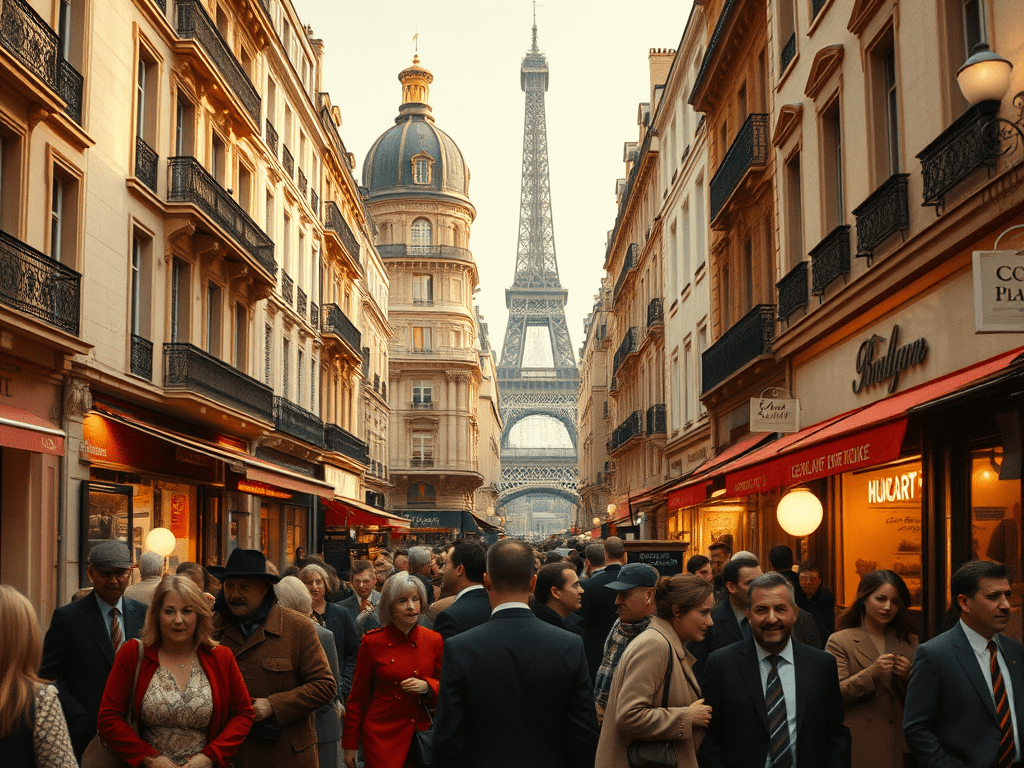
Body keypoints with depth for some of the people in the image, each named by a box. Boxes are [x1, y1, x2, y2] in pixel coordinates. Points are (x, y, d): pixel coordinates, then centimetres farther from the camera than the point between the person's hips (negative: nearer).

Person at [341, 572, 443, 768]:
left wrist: (426, 686, -13)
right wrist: (350, 744, 2)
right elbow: (358, 697, 1)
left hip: (421, 735, 3)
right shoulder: (373, 642, -5)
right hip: (382, 735, -3)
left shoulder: (434, 641, 1)